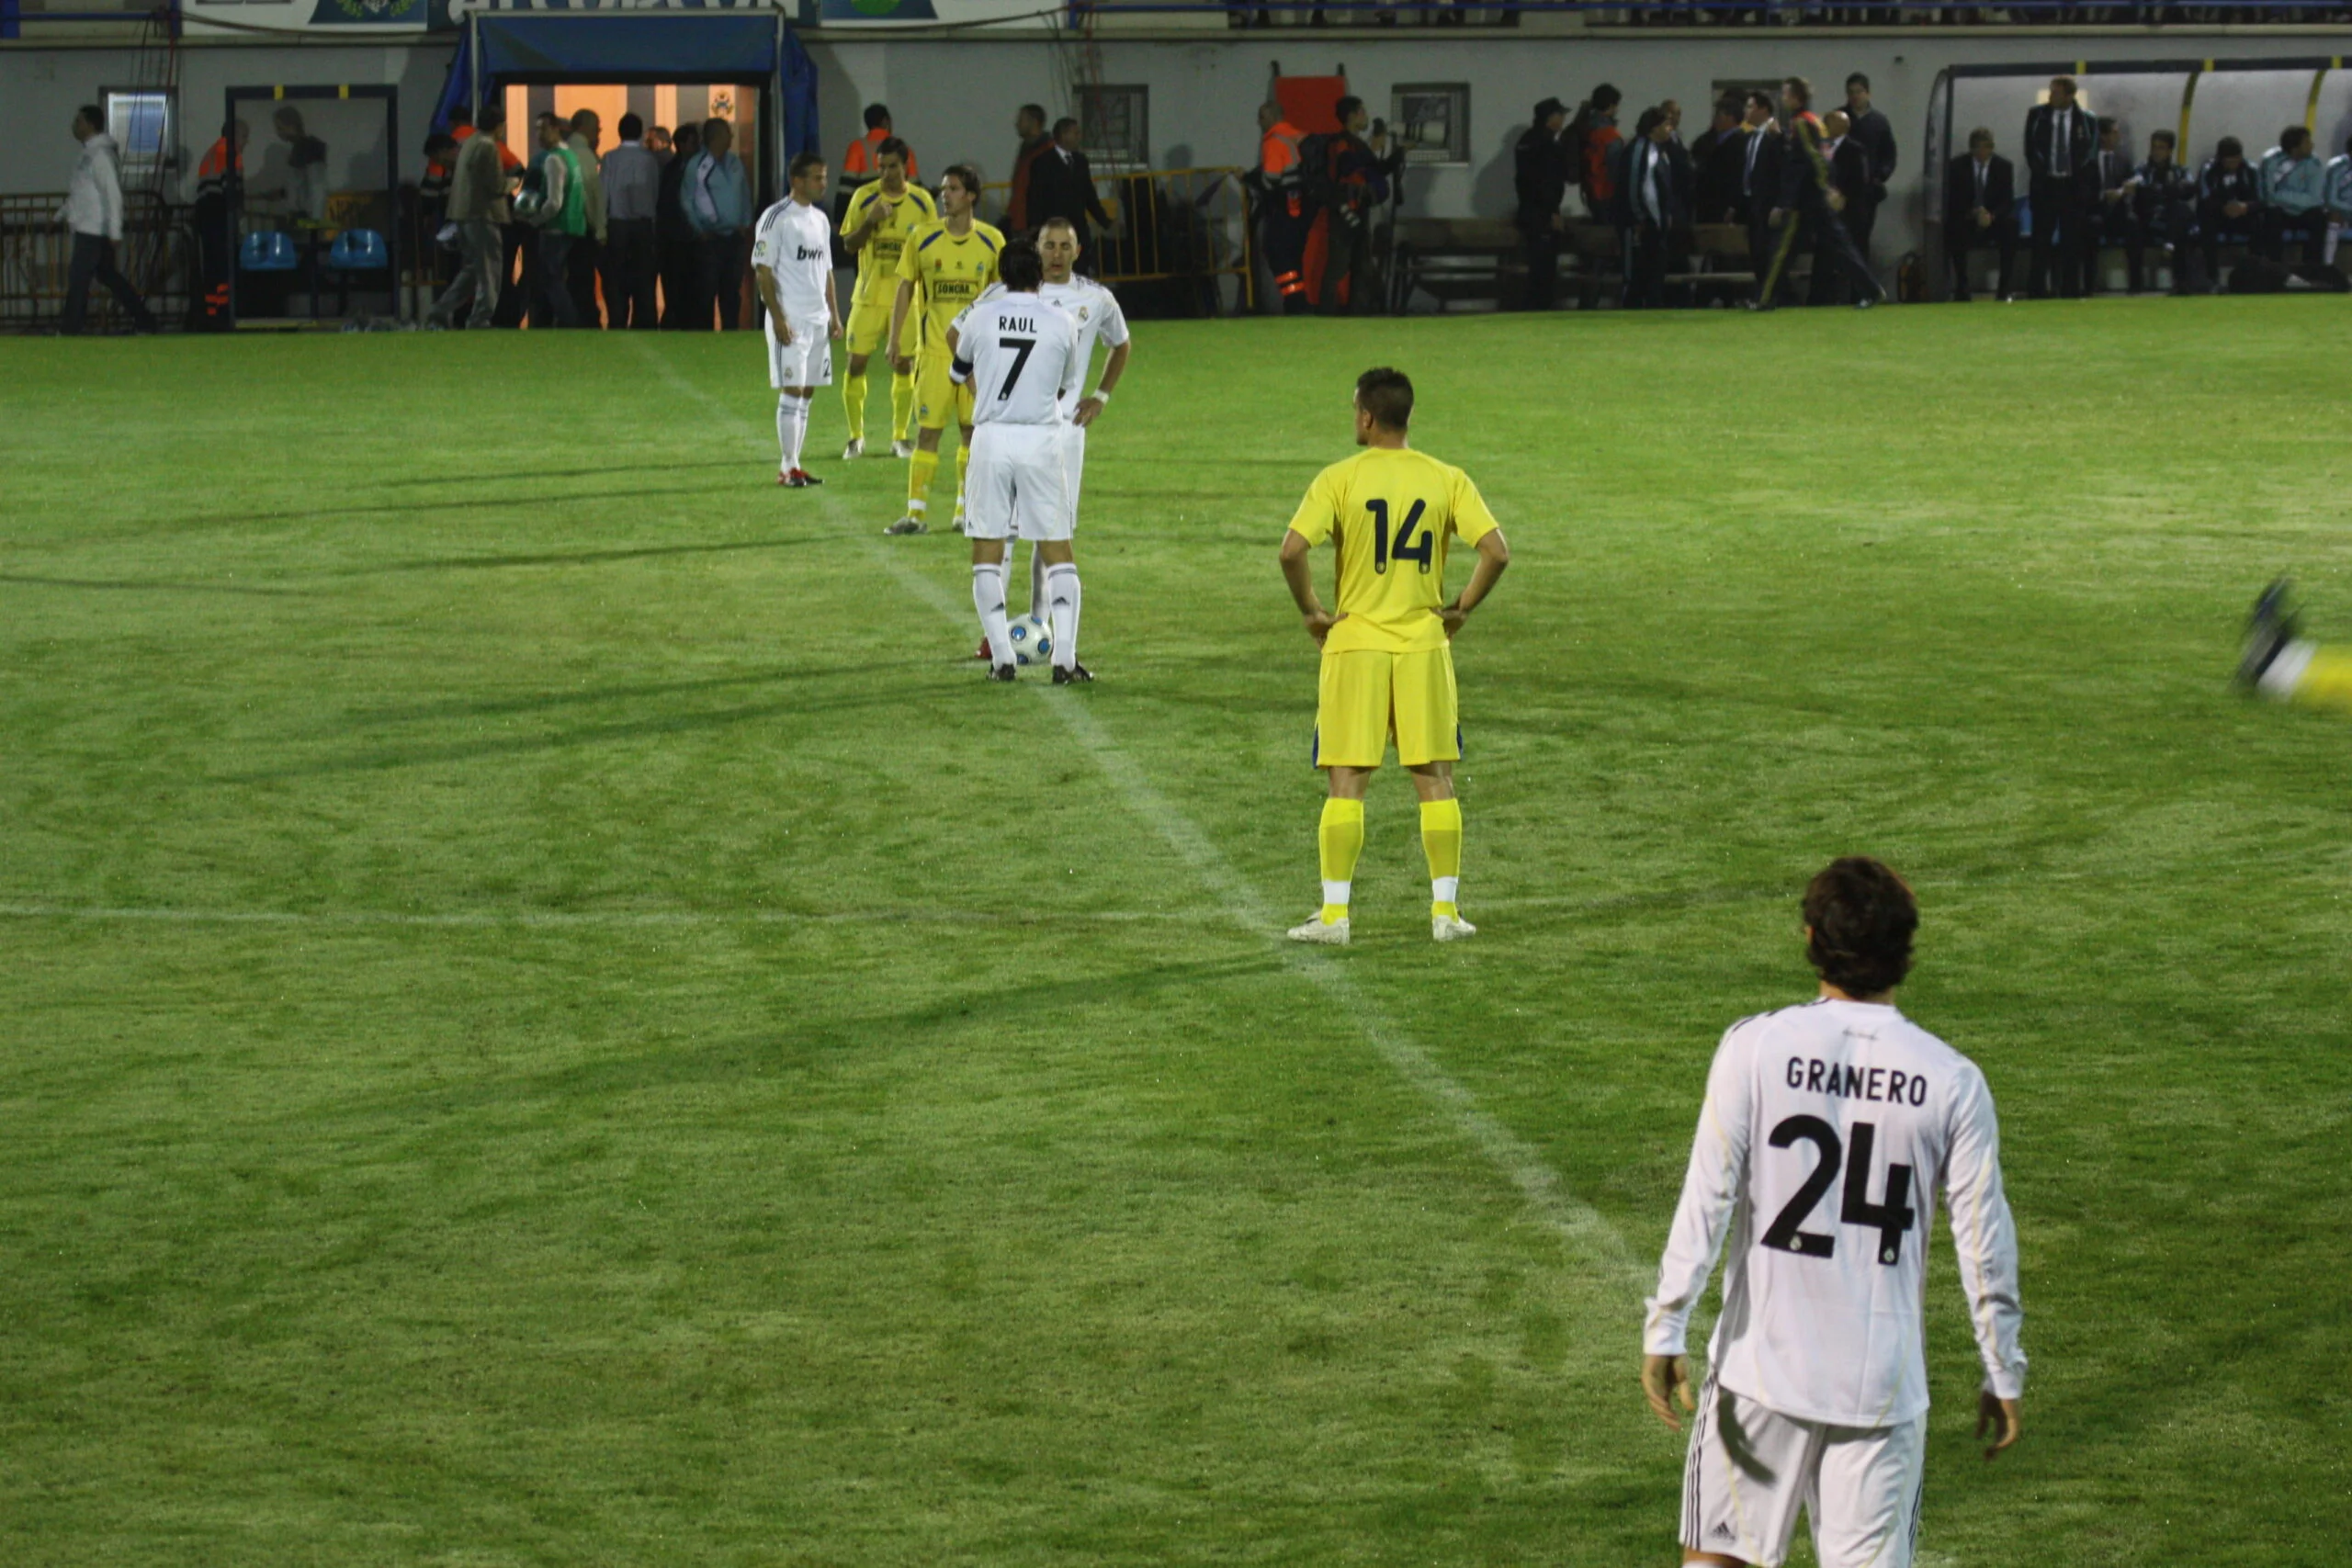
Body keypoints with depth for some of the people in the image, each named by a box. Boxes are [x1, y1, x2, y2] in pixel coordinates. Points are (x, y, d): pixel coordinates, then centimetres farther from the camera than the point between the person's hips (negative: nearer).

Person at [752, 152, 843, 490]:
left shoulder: (820, 220, 15)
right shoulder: (776, 218, -9)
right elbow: (762, 271, -12)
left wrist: (834, 314, 15)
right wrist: (778, 318, -17)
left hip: (818, 319, 8)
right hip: (790, 319, -8)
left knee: (806, 394, 8)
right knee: (792, 392, -8)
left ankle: (792, 465, 13)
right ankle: (788, 468, -4)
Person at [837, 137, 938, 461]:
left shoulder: (922, 201, 1)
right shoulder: (864, 197, -1)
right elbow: (848, 244, -1)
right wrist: (870, 222, -16)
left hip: (906, 296, 1)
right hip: (868, 295, 0)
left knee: (903, 366, 3)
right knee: (856, 362, -5)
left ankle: (901, 436, 14)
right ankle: (856, 437, 7)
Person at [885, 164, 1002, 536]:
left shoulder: (991, 241, 2)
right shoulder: (924, 238, 0)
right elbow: (905, 289, 5)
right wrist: (895, 342, 0)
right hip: (934, 349, -1)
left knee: (973, 429, 5)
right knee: (927, 430, -5)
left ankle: (965, 509, 15)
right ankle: (915, 512, -4)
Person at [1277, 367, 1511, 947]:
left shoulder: (1338, 480, -6)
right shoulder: (1446, 480, 0)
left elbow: (1292, 550, -17)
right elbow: (1496, 551, -8)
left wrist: (1311, 611, -2)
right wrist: (1461, 607, 5)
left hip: (1355, 642, -2)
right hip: (1424, 641, 2)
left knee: (1346, 782, 2)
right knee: (1435, 779, 9)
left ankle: (1334, 913, 1)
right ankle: (1445, 910, 9)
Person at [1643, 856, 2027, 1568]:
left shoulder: (1755, 1048, -8)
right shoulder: (1952, 1081, -4)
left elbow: (1707, 1200, -10)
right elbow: (1985, 1240, -1)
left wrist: (1665, 1331, -4)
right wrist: (2003, 1376, 9)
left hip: (1759, 1368, -1)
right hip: (1884, 1378, 1)